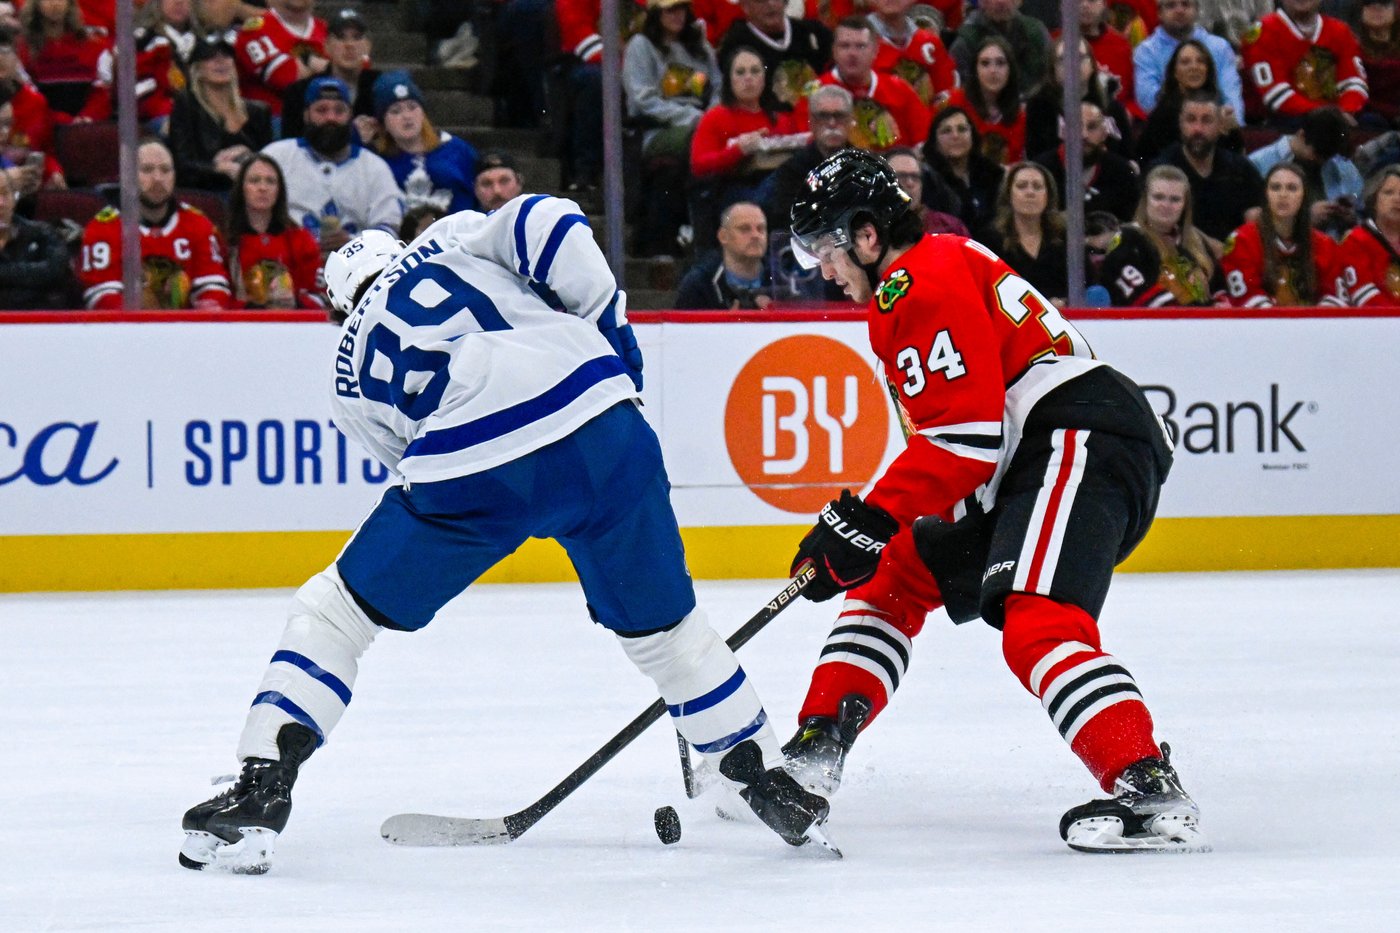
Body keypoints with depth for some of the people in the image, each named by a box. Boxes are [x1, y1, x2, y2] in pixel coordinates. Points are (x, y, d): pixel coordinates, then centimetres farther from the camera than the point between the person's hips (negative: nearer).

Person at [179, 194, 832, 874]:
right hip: (598, 418, 1)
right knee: (661, 626, 23)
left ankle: (259, 793, 5)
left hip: (473, 474, -1)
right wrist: (611, 333, 12)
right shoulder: (451, 241, 24)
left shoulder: (354, 369, 25)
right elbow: (547, 224, 6)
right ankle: (771, 786, 30)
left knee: (334, 613, 16)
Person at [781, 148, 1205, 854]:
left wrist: (870, 519, -16)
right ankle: (815, 752, 18)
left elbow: (964, 436, -19)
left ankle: (1151, 793, -40)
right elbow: (952, 432, 30)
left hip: (1083, 443, -11)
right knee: (893, 575, 17)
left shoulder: (925, 286, -10)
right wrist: (863, 521, 25)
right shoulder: (939, 267, 24)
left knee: (1036, 624, -28)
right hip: (1023, 472, 11)